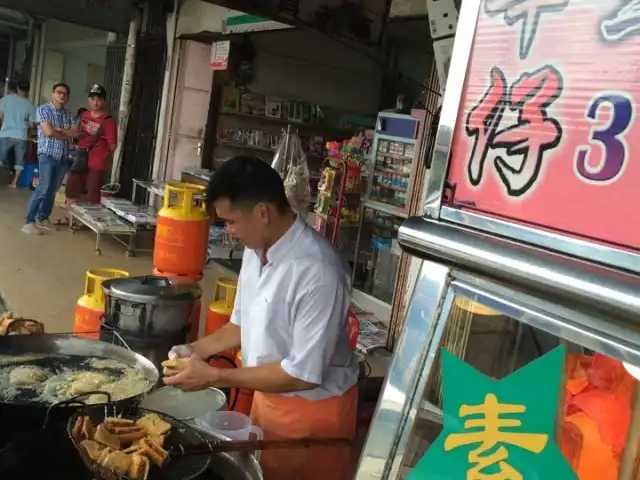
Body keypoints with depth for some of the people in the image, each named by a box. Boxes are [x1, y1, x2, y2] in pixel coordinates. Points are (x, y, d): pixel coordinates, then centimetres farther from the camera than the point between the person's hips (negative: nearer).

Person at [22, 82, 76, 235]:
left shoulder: (67, 115, 14)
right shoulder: (43, 109, -1)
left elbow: (74, 134, 3)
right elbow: (48, 132, -13)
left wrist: (57, 131, -12)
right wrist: (66, 133, 1)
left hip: (62, 157, 5)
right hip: (47, 154, -5)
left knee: (53, 190, 7)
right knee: (44, 188, -13)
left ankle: (43, 218, 18)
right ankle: (29, 222, -8)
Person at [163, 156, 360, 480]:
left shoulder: (317, 271, -31)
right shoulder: (257, 249, -5)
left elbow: (303, 373, -27)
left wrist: (214, 376, -23)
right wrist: (198, 349, -5)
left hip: (311, 409, -7)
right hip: (268, 396, 7)